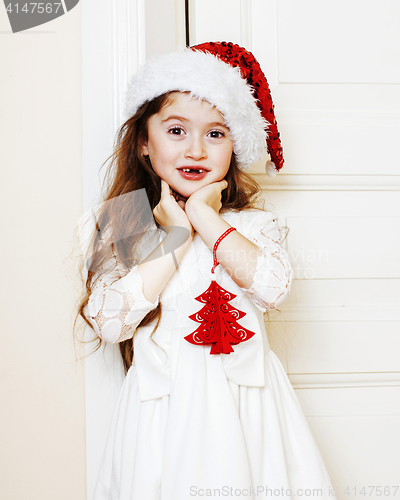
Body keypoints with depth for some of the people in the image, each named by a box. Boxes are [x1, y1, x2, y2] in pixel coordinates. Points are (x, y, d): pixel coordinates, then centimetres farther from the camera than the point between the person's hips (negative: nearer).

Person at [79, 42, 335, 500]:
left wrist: (205, 217, -13)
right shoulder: (123, 227, -1)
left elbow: (273, 288, -17)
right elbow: (108, 322, -13)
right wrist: (175, 239, -14)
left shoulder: (254, 223, 2)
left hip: (244, 404, 1)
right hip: (164, 406, -1)